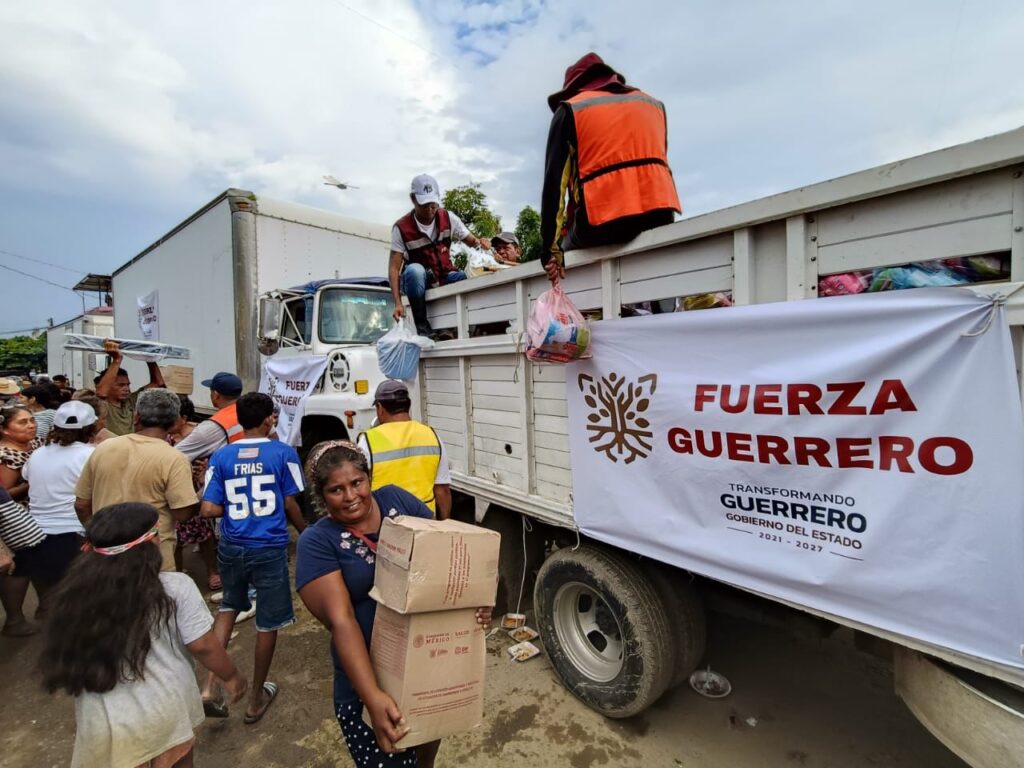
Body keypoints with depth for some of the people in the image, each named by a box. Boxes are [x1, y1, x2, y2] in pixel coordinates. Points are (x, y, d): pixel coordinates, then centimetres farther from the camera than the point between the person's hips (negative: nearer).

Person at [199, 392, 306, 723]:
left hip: (232, 547, 4)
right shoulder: (283, 453, -10)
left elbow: (208, 510, -4)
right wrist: (305, 532, 11)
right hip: (270, 548, -3)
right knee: (267, 623, 14)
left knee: (229, 606, 30)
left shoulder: (221, 456, -2)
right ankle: (256, 699, 30)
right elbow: (290, 504, -6)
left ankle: (210, 686, 21)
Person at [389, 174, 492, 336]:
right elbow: (394, 268, -15)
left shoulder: (448, 218, -4)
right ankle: (422, 326, -25)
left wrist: (480, 242, -26)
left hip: (444, 277, 2)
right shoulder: (401, 228, -12)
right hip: (417, 280, -1)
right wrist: (398, 303, -28)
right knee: (414, 270, -37)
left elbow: (472, 241, 1)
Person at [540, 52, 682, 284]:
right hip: (659, 215, 4)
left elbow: (554, 182, 3)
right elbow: (656, 161, 23)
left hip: (603, 223, -4)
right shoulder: (654, 103, 25)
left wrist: (551, 249, 1)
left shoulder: (570, 109, 12)